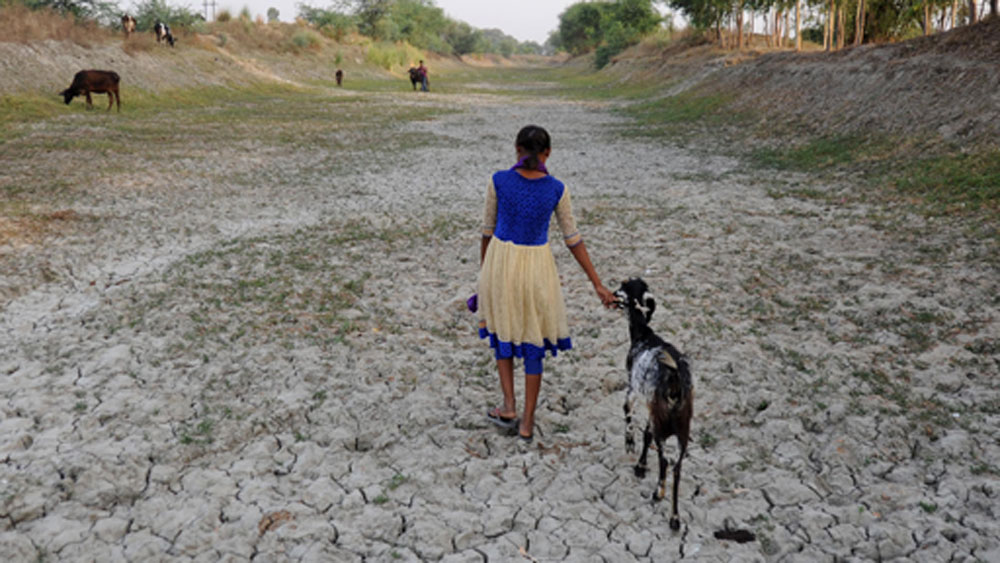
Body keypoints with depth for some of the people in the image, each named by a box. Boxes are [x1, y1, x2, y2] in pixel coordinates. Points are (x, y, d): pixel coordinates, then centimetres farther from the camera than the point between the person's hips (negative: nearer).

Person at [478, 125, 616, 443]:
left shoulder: (499, 181, -9)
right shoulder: (556, 190, -7)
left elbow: (488, 230, -1)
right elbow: (573, 240, -4)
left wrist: (483, 270, 13)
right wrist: (597, 284, 3)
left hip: (500, 261, 0)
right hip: (536, 265, 0)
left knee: (503, 331, 23)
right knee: (534, 342, 12)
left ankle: (509, 407, 20)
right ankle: (527, 423, 17)